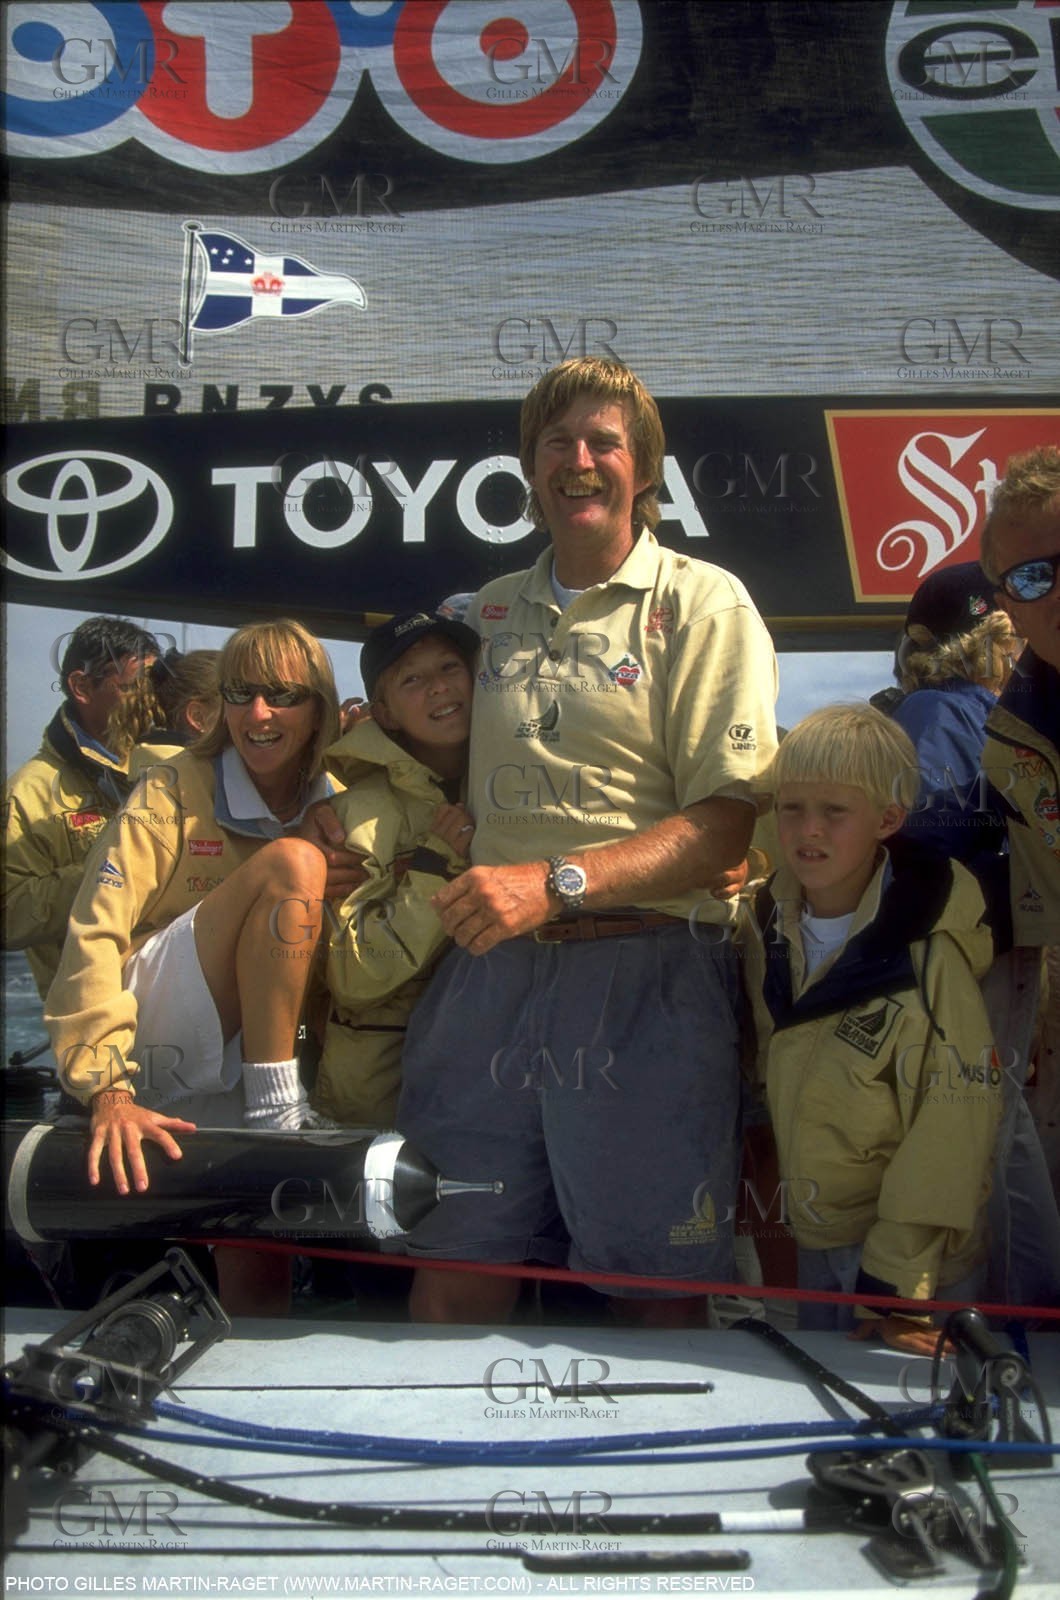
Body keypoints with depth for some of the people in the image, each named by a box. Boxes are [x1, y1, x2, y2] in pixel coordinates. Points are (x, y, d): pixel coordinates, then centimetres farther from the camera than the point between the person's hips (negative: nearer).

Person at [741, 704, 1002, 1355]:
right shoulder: (768, 928, -4)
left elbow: (952, 1128, -20)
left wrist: (900, 1281, -19)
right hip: (816, 1237, 6)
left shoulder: (929, 959, -22)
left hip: (914, 1250, -5)